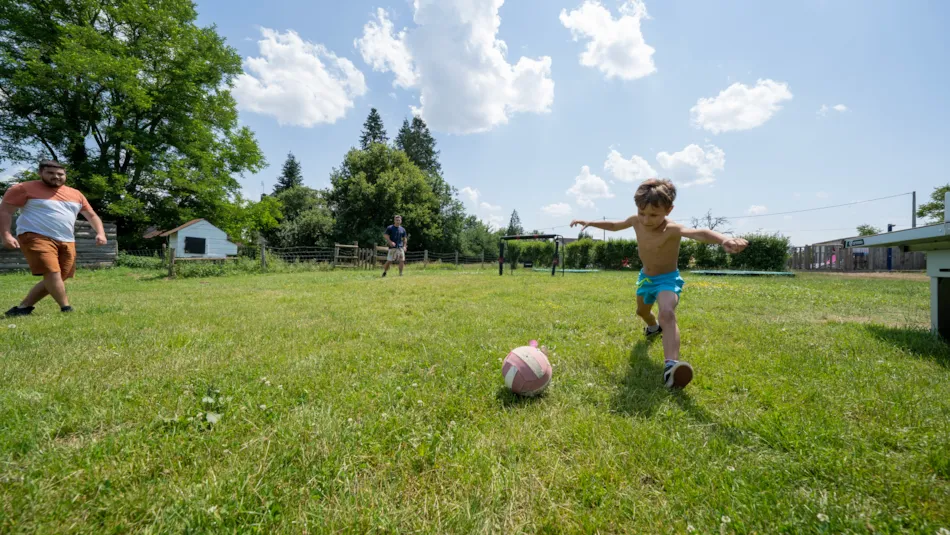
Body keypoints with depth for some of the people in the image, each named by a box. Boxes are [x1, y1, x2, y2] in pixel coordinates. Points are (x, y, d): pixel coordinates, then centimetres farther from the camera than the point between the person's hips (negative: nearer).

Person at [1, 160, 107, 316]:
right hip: (36, 237, -6)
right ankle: (66, 309, -15)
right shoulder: (25, 188, 1)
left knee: (57, 279, 4)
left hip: (66, 242, 6)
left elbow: (92, 215, 21)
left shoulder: (75, 194, 15)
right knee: (52, 274, -19)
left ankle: (23, 307, 17)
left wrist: (100, 233, 3)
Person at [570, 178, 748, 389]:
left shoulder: (672, 229, -33)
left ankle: (671, 366, -44)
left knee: (667, 314, -35)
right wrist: (589, 223, 5)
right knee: (642, 311, 30)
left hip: (668, 278, -7)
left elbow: (698, 233, -54)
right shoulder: (636, 221, -14)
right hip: (645, 277, 7)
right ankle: (654, 327, 66)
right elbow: (614, 225, 8)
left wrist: (723, 239, -74)